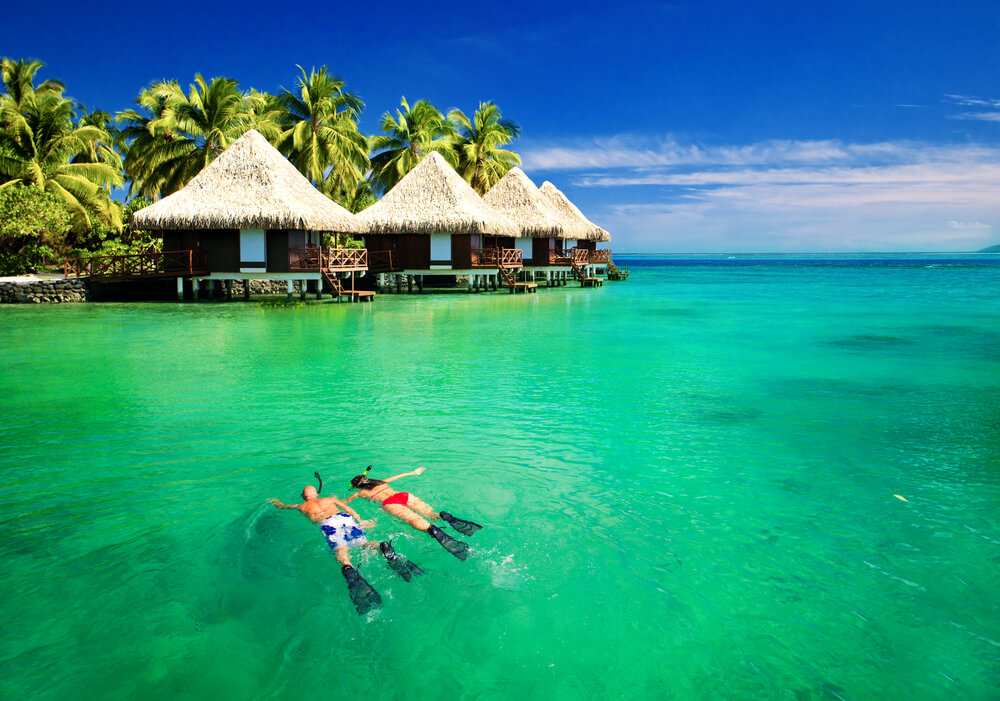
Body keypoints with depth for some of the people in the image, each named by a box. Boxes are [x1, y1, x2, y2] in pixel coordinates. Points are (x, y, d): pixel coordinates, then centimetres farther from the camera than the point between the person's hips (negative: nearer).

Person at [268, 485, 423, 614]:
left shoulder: (302, 506, 35)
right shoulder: (330, 499, 38)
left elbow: (282, 506, 53)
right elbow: (347, 508, 23)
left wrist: (275, 501, 72)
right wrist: (360, 521, 18)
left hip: (327, 523, -3)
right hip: (345, 517, 3)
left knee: (340, 550, -25)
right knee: (362, 542, -8)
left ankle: (349, 571, -58)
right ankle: (383, 547, -43)